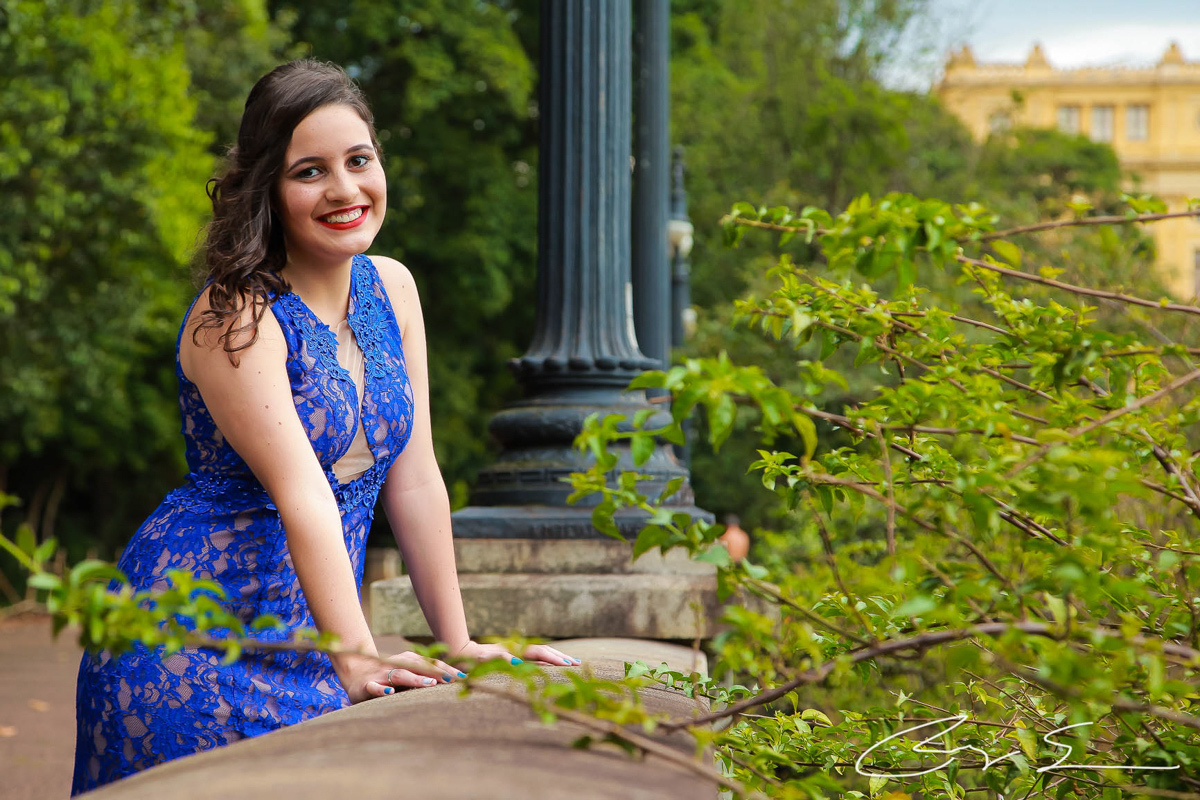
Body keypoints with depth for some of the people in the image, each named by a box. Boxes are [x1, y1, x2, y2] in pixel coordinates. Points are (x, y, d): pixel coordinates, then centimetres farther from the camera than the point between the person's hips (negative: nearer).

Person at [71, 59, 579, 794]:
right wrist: (355, 656, -36)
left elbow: (414, 478, 5)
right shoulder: (235, 318, -17)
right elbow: (300, 492, -27)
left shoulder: (391, 289, 4)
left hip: (313, 627, 6)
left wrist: (459, 645, 4)